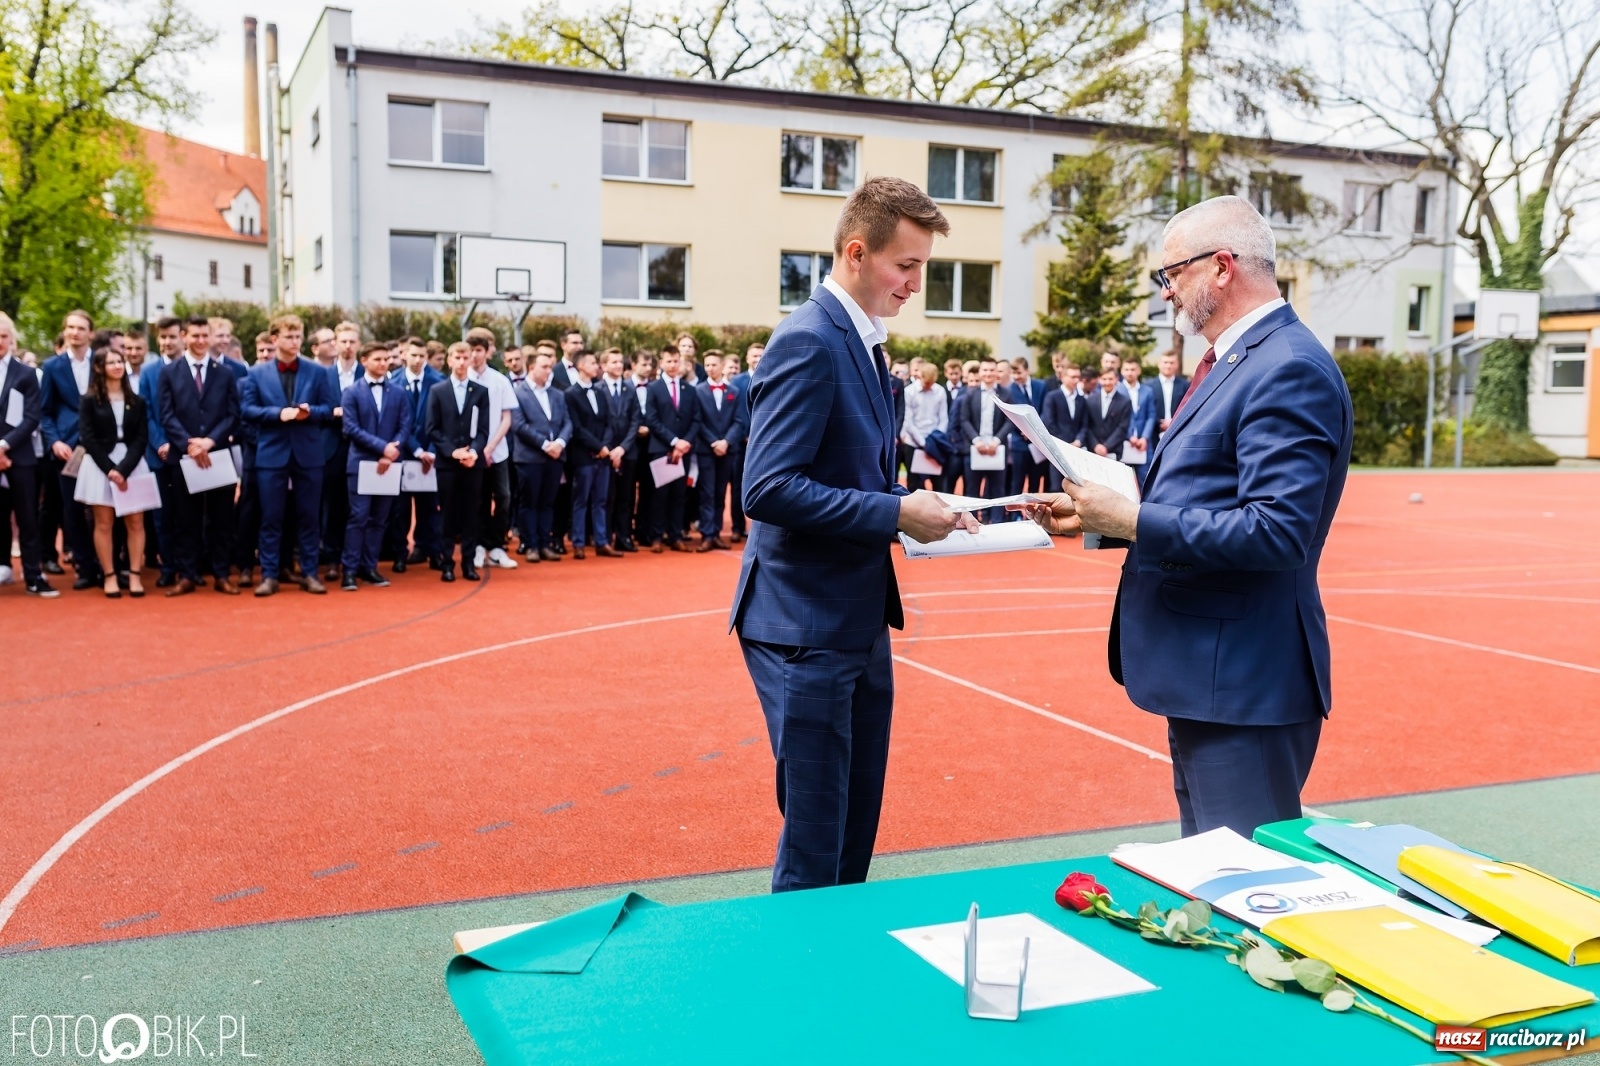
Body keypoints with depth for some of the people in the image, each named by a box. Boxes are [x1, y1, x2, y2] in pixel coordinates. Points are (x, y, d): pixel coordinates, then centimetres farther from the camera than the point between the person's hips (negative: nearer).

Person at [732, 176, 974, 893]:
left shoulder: (856, 338, 13)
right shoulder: (809, 342, -17)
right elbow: (769, 489, -24)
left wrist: (914, 507, 4)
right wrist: (896, 513, -21)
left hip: (856, 620, 10)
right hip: (807, 625, -10)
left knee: (857, 825, 18)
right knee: (814, 840, 0)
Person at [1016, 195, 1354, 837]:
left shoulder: (1291, 369, -18)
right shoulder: (1232, 361, 15)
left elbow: (1275, 531, -27)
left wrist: (1131, 520, -22)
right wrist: (1099, 516, 7)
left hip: (1244, 681, -10)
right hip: (1203, 671, 11)